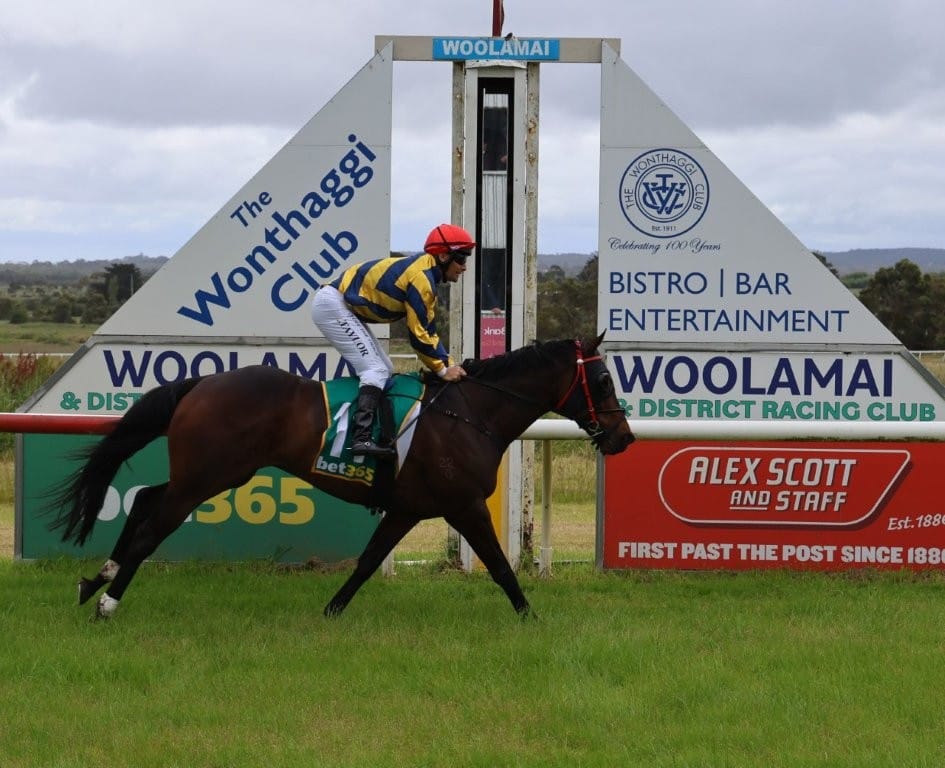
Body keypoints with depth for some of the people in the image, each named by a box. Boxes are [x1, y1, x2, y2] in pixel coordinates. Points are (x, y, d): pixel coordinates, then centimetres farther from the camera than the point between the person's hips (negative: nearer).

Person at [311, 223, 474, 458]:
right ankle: (361, 438, -28)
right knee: (376, 370, -17)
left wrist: (450, 364, 6)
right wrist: (442, 370, -11)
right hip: (332, 306, -11)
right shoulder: (421, 278, -20)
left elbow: (429, 331, 14)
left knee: (384, 369, 14)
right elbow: (418, 335, -19)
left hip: (341, 307, 11)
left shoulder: (425, 274, 12)